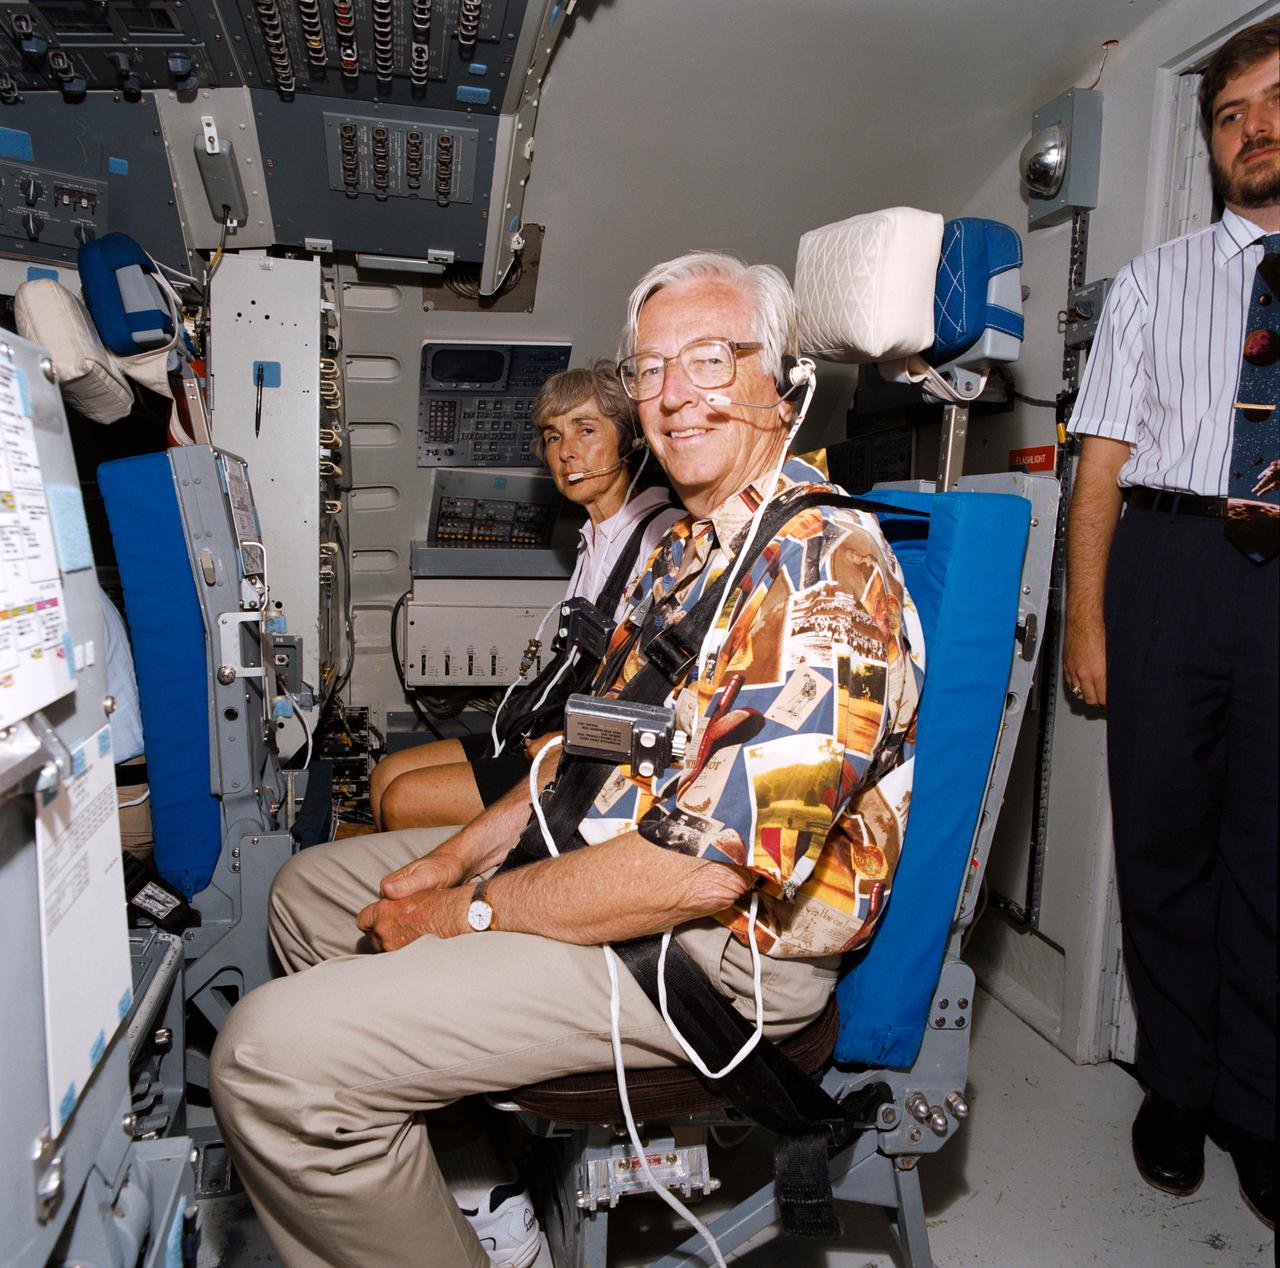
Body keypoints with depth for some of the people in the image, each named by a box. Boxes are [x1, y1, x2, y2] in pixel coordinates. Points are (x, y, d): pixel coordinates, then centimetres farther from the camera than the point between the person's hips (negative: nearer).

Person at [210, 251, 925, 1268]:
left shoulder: (827, 571, -22)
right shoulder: (688, 545, 11)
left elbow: (706, 866, -27)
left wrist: (469, 912, -15)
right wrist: (461, 854, 6)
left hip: (718, 946, -10)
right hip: (605, 854, 10)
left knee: (272, 1052, -20)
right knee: (312, 889, 20)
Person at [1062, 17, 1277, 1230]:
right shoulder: (1152, 282, 13)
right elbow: (1103, 461, 5)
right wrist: (1085, 623, -2)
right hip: (1171, 558, 1)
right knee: (1164, 835, 7)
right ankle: (1177, 1087, 24)